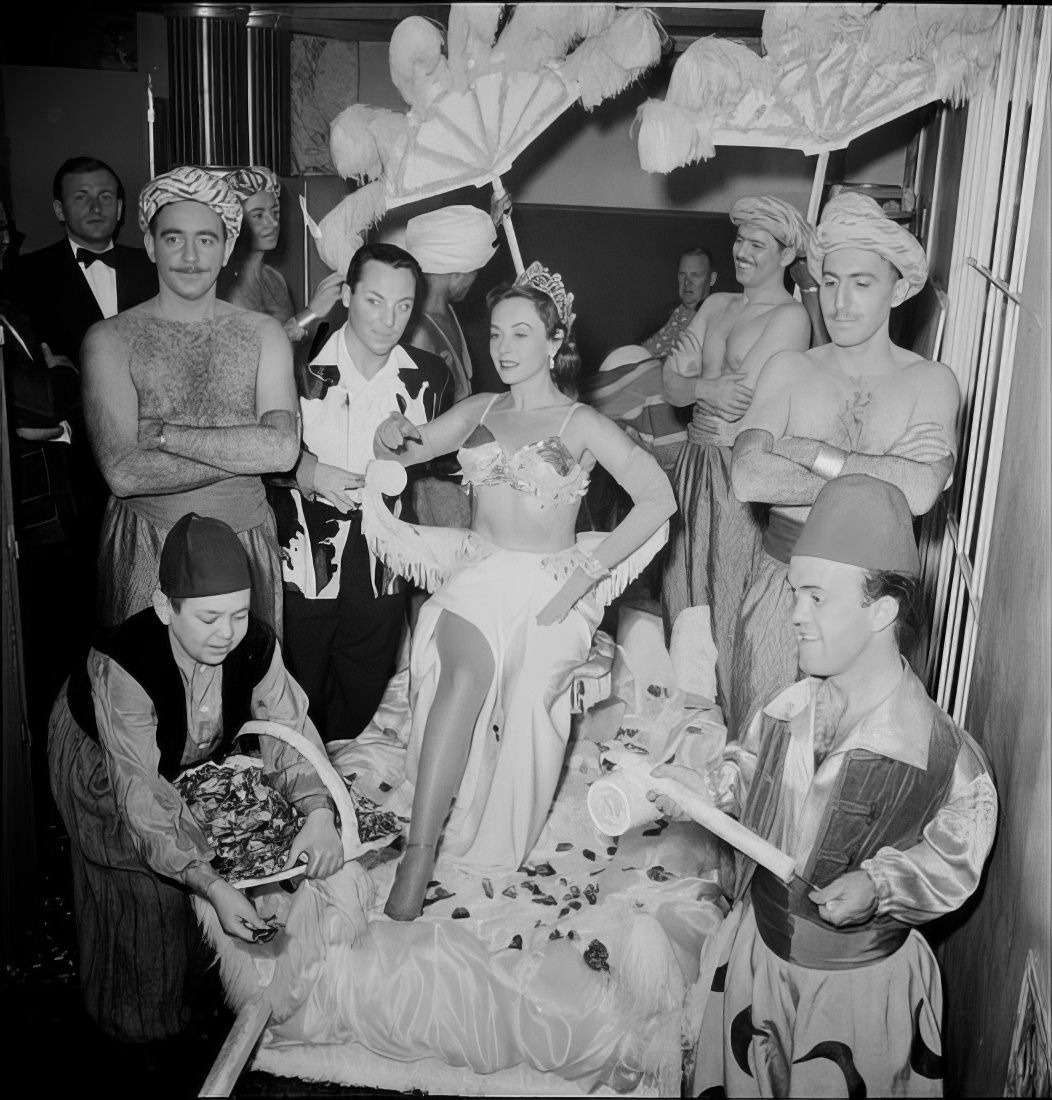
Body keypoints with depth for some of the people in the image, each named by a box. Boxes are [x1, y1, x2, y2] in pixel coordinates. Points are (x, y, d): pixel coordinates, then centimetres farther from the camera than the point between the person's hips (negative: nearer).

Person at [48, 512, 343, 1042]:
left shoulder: (256, 644, -30)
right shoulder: (121, 667, -42)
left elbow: (289, 732, -22)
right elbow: (143, 798, -40)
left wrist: (319, 813, -40)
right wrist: (213, 887, -45)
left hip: (194, 756, 4)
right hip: (99, 756, -4)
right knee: (143, 893, -1)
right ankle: (138, 1022, 27)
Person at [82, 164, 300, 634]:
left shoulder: (264, 333, 3)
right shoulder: (110, 339, -3)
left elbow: (284, 450, -12)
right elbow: (122, 473, -15)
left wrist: (164, 434, -13)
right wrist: (245, 450, -14)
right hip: (145, 547, -1)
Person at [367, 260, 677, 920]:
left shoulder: (581, 425, 0)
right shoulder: (479, 412, 15)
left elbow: (658, 500, -10)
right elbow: (403, 452, 17)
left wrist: (582, 576, -16)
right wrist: (390, 436, -9)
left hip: (550, 585, -2)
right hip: (478, 574, 2)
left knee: (529, 686, -28)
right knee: (467, 668, -27)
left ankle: (494, 841, -9)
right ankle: (421, 848, -21)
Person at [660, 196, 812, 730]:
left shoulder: (790, 316, -9)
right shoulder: (716, 305, 13)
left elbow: (739, 398, -19)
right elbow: (671, 388, 5)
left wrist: (689, 375, -5)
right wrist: (707, 388, -13)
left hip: (743, 472, -7)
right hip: (694, 463, 7)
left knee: (730, 602, 1)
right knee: (684, 590, 13)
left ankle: (734, 736, 18)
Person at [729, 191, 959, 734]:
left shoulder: (931, 381, -2)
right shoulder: (789, 369, 1)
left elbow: (920, 492, -20)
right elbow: (748, 478, -15)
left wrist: (806, 451, -15)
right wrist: (872, 477, -16)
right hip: (781, 577, 1)